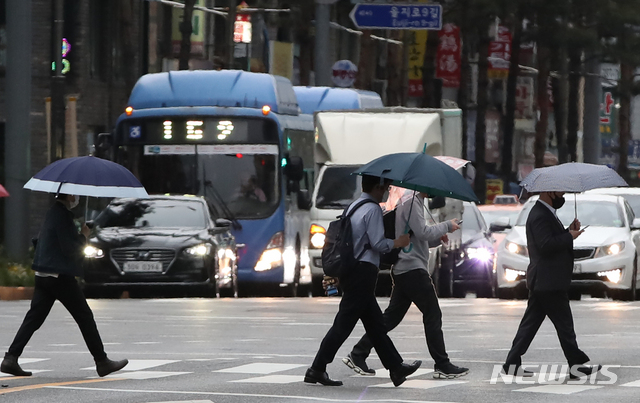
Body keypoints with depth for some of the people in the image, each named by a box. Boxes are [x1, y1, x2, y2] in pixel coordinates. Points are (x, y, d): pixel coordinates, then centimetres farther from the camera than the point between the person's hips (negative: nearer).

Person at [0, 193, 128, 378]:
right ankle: (102, 362, 6)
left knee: (34, 317, 6)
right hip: (61, 277, -9)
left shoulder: (53, 212, 13)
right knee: (85, 317, 1)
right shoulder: (62, 216, -17)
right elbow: (70, 248, -21)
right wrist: (84, 236, -5)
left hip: (43, 276, 9)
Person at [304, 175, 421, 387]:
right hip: (363, 271, -10)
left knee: (375, 322, 11)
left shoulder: (353, 207, 17)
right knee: (344, 323, -7)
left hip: (351, 271, 10)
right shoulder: (372, 209, -11)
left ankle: (396, 367, 13)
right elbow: (378, 243, -15)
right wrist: (397, 243, 1)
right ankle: (317, 369, -7)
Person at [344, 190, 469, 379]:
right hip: (413, 268, -10)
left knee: (392, 316, 10)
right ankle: (442, 365, -1)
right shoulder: (412, 201, -13)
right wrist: (447, 226, -6)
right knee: (432, 315, -4)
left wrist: (437, 236, 8)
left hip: (402, 269, 10)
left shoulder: (408, 199, 19)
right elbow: (423, 232, -19)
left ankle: (358, 355, 9)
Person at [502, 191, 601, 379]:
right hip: (549, 282, -11)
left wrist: (568, 232, 7)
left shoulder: (545, 213, 18)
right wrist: (569, 236, -16)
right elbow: (546, 245, -25)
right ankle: (576, 365, -1)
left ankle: (512, 364, 10)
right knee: (564, 324, -5)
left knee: (530, 323, 10)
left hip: (541, 282, 11)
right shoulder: (540, 216, -16)